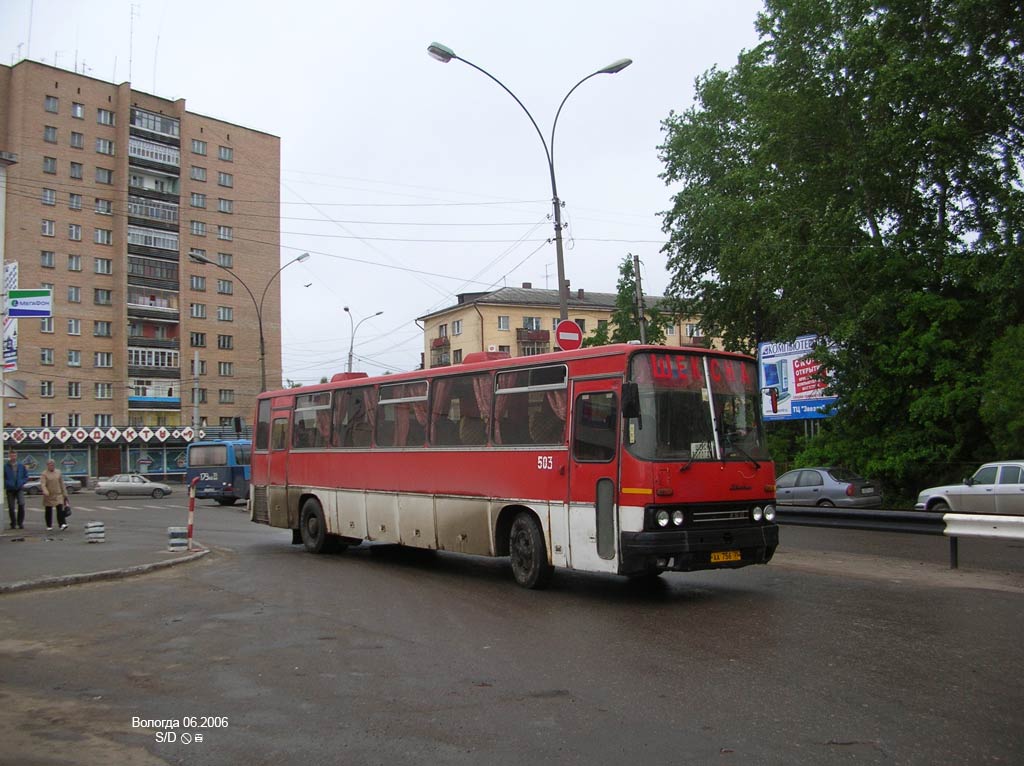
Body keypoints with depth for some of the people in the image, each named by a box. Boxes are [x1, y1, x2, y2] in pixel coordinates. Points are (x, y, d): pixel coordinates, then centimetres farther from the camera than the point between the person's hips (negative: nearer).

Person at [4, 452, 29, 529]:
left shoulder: (21, 466, 6)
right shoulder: (5, 467, -1)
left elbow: (26, 477, 11)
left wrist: (21, 483, -5)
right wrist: (7, 484, -14)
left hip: (19, 489, 1)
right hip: (10, 490, 0)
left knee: (21, 504, -16)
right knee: (11, 508, 2)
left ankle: (20, 522, -4)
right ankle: (13, 524, 16)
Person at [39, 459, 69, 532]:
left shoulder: (58, 472, 9)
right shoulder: (44, 474, -3)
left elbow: (62, 484, 14)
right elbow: (42, 484, -15)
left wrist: (64, 494, 13)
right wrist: (45, 492, -32)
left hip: (58, 495, 2)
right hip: (48, 496, -2)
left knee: (60, 509, -11)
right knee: (48, 511, 7)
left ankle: (62, 524, -16)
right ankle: (49, 526, 18)